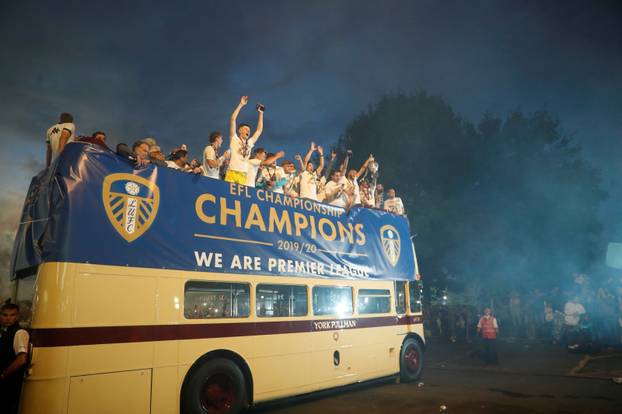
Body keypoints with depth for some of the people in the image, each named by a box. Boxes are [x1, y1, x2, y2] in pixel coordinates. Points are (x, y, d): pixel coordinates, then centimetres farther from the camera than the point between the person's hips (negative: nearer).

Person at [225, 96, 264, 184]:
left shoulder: (250, 142, 21)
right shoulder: (234, 139, 9)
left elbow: (259, 130, 27)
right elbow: (233, 120, 3)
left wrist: (261, 113, 25)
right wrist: (241, 105, 5)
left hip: (243, 176, 4)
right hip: (232, 173, -4)